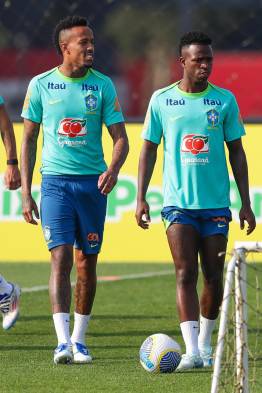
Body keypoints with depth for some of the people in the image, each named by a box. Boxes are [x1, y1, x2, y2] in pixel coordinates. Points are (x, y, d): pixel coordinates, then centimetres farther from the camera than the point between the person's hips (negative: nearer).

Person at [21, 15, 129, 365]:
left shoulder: (102, 85, 2)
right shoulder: (41, 85, 1)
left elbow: (120, 138, 2)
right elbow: (28, 140, 7)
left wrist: (114, 169, -20)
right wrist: (25, 193, 2)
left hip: (92, 182, 2)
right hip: (55, 181, -2)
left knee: (87, 264, 6)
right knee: (61, 258, -13)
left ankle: (78, 341, 17)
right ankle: (62, 342, -18)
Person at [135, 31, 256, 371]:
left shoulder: (224, 100, 3)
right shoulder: (162, 100, 2)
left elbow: (236, 153, 8)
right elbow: (149, 149, 8)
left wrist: (245, 203, 5)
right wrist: (141, 197, 1)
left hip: (216, 203, 1)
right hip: (178, 203, -1)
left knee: (214, 277, 4)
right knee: (185, 274, -10)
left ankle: (205, 343, 22)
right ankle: (191, 350, -15)